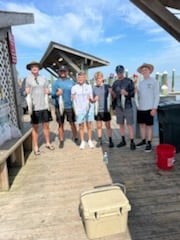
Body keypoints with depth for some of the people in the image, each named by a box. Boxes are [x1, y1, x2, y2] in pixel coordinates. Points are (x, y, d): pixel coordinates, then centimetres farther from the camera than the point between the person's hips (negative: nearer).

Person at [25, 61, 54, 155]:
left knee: (46, 125, 10)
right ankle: (36, 147, 13)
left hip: (44, 106, 3)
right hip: (34, 107, -3)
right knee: (35, 127, 3)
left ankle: (48, 143, 26)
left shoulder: (43, 78, 9)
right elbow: (27, 92, -2)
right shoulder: (28, 79, 0)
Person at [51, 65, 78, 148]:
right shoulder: (55, 82, 3)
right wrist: (57, 93, -21)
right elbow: (52, 95, 0)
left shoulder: (71, 82, 8)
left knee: (72, 123, 6)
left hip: (70, 106, 1)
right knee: (60, 125, 7)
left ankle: (76, 138, 22)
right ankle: (61, 141, 18)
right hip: (59, 107, 0)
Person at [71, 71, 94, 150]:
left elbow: (92, 99, 4)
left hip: (88, 109, 1)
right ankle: (82, 142, 19)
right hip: (79, 109, -1)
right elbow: (73, 100, 7)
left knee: (89, 125, 7)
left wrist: (90, 99, -18)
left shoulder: (89, 86, 5)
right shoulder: (74, 88, 3)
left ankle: (90, 141, 21)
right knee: (81, 126, 6)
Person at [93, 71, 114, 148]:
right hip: (98, 110, 2)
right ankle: (99, 140, 22)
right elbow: (93, 100, 10)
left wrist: (111, 92, -22)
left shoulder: (107, 86, -3)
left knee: (108, 126, 6)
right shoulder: (94, 88, 3)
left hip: (105, 110, -2)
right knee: (99, 126, 10)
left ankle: (110, 141, 16)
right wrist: (94, 99, -13)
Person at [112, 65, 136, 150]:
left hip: (128, 106, -4)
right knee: (121, 124, 10)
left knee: (129, 125, -4)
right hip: (118, 107, 4)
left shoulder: (129, 81, -2)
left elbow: (133, 93, -6)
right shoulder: (115, 83, 10)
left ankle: (132, 142, 4)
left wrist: (126, 93, -20)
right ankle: (123, 141, 22)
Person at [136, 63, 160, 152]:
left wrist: (154, 108, -13)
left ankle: (149, 143, 12)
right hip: (140, 108, 5)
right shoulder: (140, 82, 12)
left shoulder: (154, 82, -3)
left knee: (149, 126, 2)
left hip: (149, 108, -5)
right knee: (142, 125, 12)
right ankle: (143, 141, 25)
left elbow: (157, 96, -6)